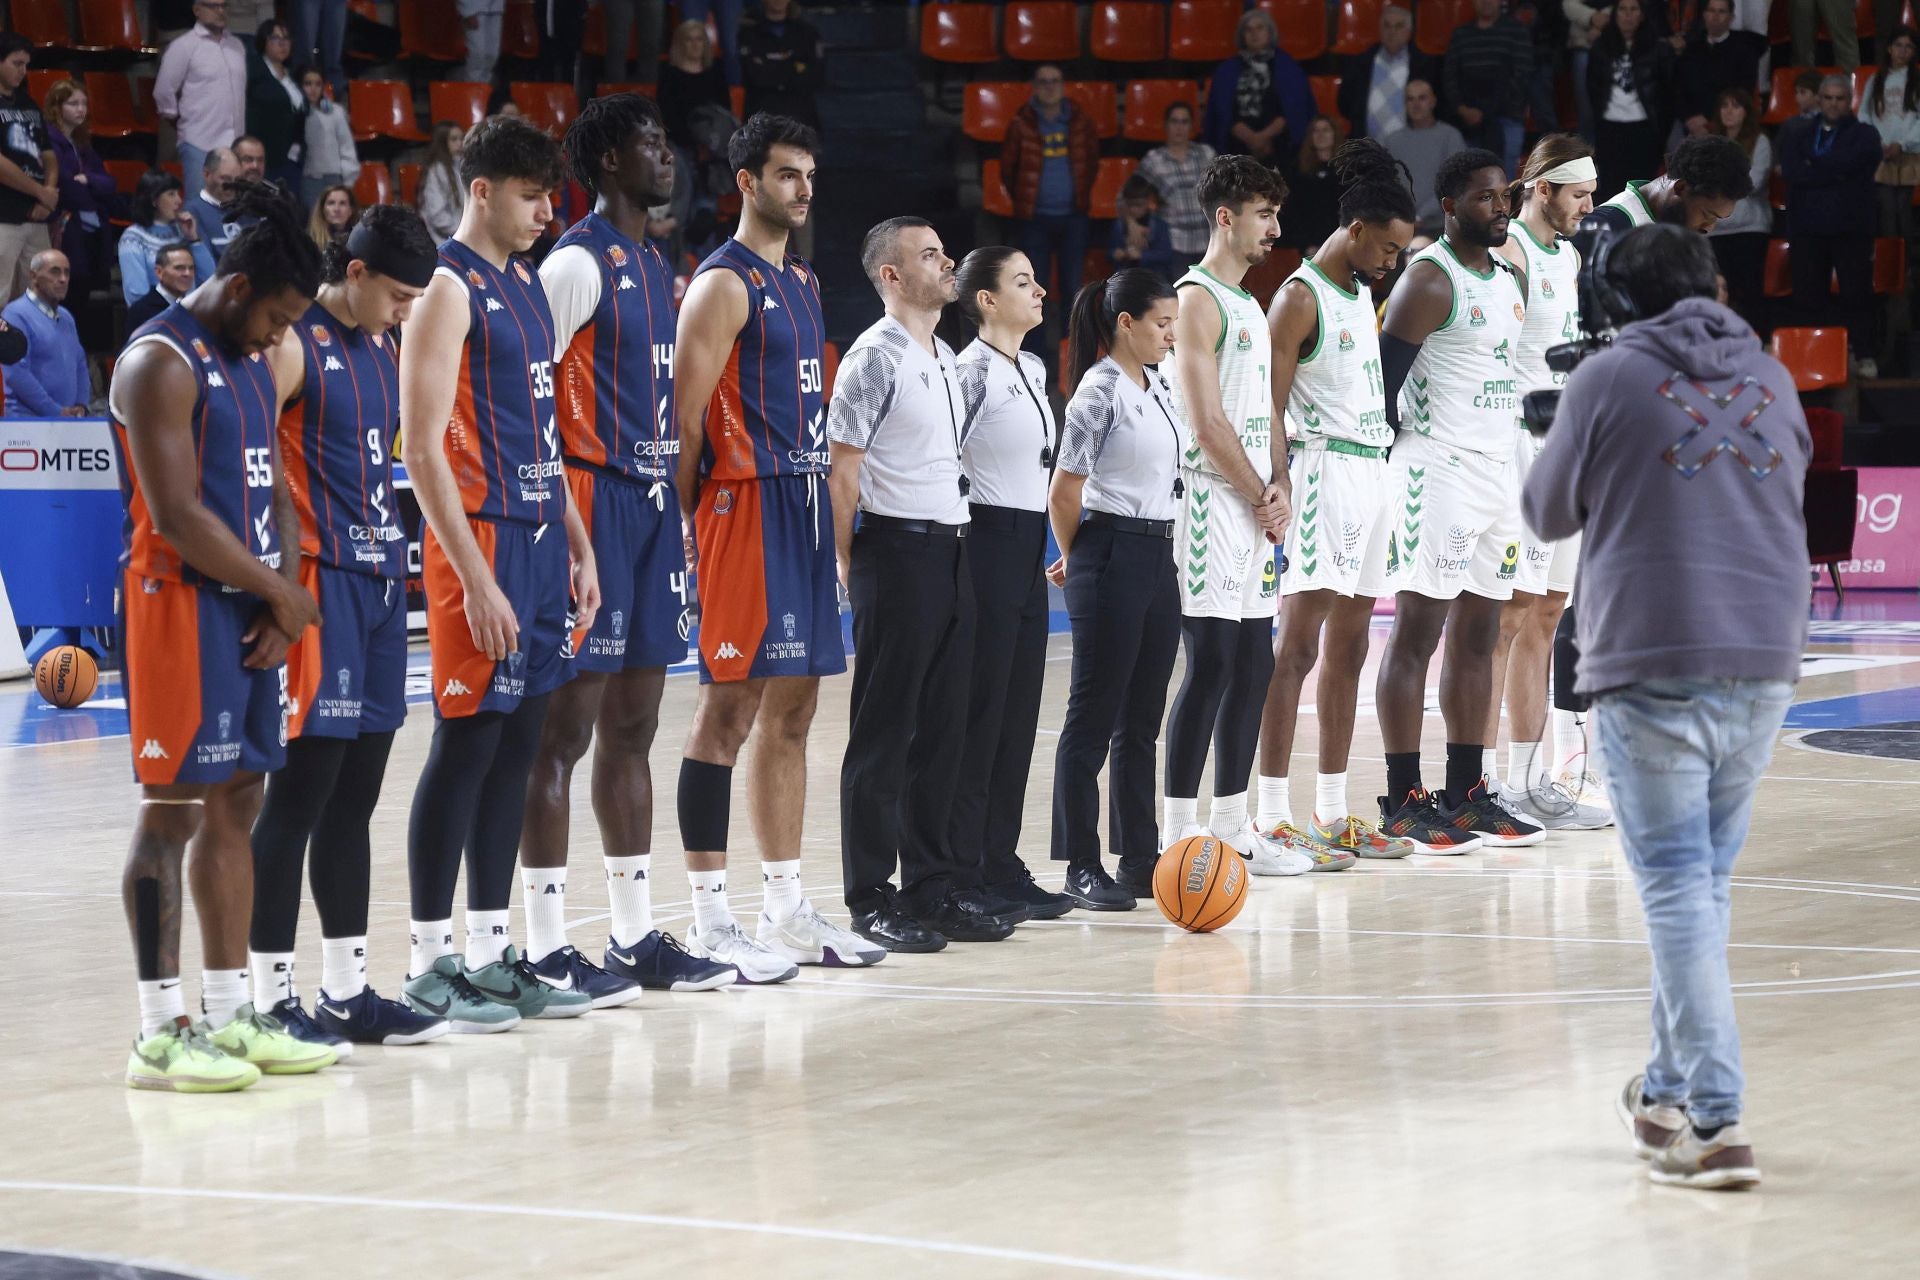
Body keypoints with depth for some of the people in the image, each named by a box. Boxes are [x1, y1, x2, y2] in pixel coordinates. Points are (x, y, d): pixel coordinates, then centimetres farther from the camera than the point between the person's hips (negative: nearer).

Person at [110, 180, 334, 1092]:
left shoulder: (250, 365, 16)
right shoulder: (160, 363, -13)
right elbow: (176, 517, -20)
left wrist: (284, 605, 0)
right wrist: (281, 593, -12)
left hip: (253, 610, 9)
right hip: (182, 607, -9)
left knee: (236, 808, 11)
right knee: (174, 810, -7)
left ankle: (231, 1013, 17)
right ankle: (160, 1032, -5)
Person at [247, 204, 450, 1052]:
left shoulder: (386, 348, 15)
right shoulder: (292, 347, -11)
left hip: (380, 583, 8)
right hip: (318, 588, -8)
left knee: (355, 798, 11)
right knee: (300, 795, -7)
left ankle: (346, 991, 17)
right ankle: (271, 998, -3)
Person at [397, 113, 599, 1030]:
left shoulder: (527, 284, 16)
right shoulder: (450, 287, -11)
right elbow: (422, 447, -17)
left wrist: (577, 544, 16)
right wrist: (476, 579, -20)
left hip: (541, 540, 8)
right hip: (481, 542, -8)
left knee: (517, 747, 10)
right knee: (467, 745, -5)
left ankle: (490, 955, 15)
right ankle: (429, 965, 1)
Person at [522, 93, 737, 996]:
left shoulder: (656, 269, 17)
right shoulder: (577, 263, -11)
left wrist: (671, 506, 18)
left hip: (652, 502, 9)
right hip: (596, 499, -9)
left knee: (632, 728, 12)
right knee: (566, 728, -6)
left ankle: (636, 936, 17)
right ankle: (548, 946, -3)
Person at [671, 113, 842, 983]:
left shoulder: (802, 282, 18)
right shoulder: (723, 284, -10)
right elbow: (686, 414, -13)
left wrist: (824, 509, 17)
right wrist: (694, 525, -16)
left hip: (805, 503, 9)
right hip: (745, 504, -9)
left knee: (792, 707, 11)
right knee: (730, 706, -7)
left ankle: (784, 902, 17)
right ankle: (709, 919, -5)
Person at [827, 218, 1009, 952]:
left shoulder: (944, 357, 17)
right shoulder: (875, 357, -11)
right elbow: (840, 470, -13)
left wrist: (952, 544, 17)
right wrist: (850, 565, -13)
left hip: (949, 553, 9)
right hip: (898, 552, -9)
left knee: (941, 733, 11)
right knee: (883, 736, -3)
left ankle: (931, 890, 18)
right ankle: (872, 902, 1)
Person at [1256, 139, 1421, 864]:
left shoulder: (1363, 294, 17)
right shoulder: (1300, 299, -10)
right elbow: (1269, 409, -14)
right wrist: (1280, 491, -24)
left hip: (1373, 475, 9)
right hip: (1325, 472, -9)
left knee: (1348, 649, 10)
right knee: (1297, 648, -10)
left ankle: (1333, 813, 14)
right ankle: (1272, 819, -11)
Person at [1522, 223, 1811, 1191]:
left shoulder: (1609, 378, -2)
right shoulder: (1770, 378, 12)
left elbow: (1548, 513, 8)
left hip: (1653, 663, -5)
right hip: (1764, 664, 5)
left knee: (1678, 883, -4)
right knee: (1705, 879, 16)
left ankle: (1716, 1120, -12)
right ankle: (1669, 1090, 27)